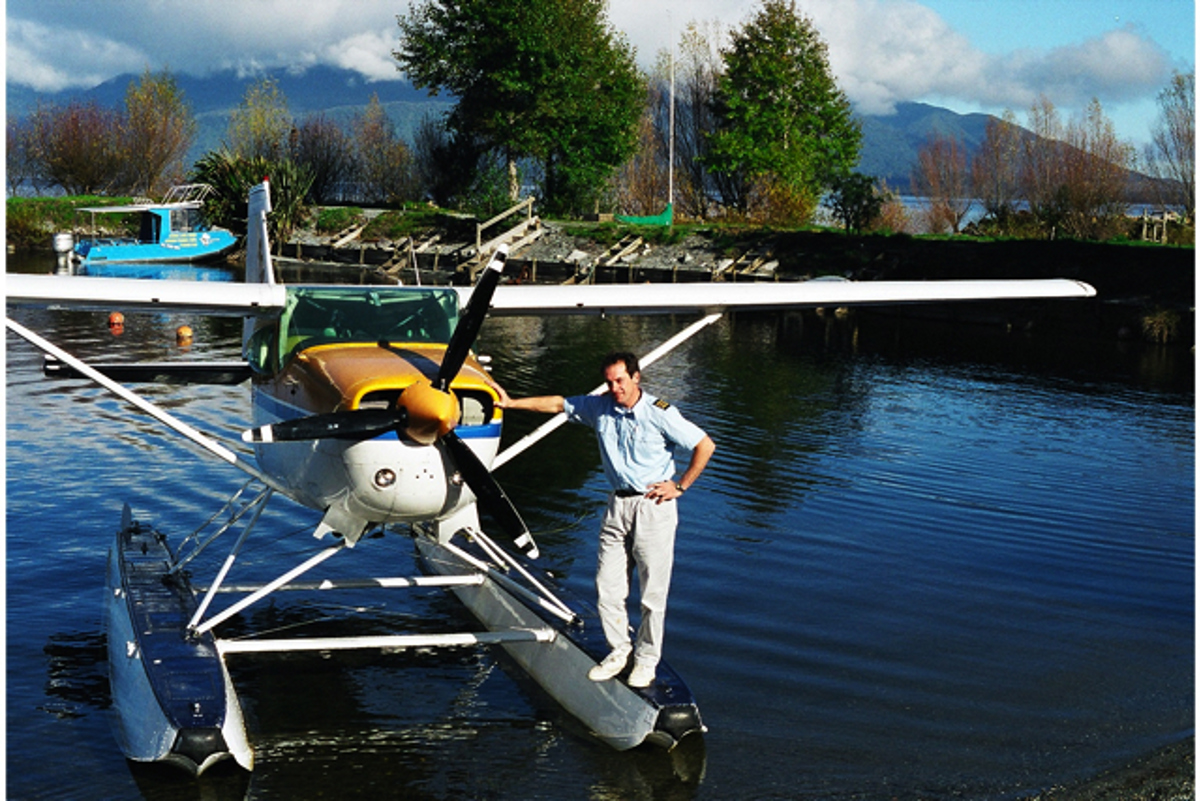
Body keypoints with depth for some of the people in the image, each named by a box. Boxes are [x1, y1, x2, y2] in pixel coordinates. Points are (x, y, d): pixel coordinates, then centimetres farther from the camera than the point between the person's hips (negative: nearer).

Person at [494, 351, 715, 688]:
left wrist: (680, 486, -5)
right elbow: (558, 404, 17)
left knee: (653, 590, 0)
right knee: (607, 586, 6)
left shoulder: (660, 413, -11)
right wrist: (512, 403, 18)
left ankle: (646, 658, 16)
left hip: (653, 506, -5)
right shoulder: (599, 407, 4)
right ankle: (619, 651, 24)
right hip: (618, 504, 5)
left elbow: (705, 446, -8)